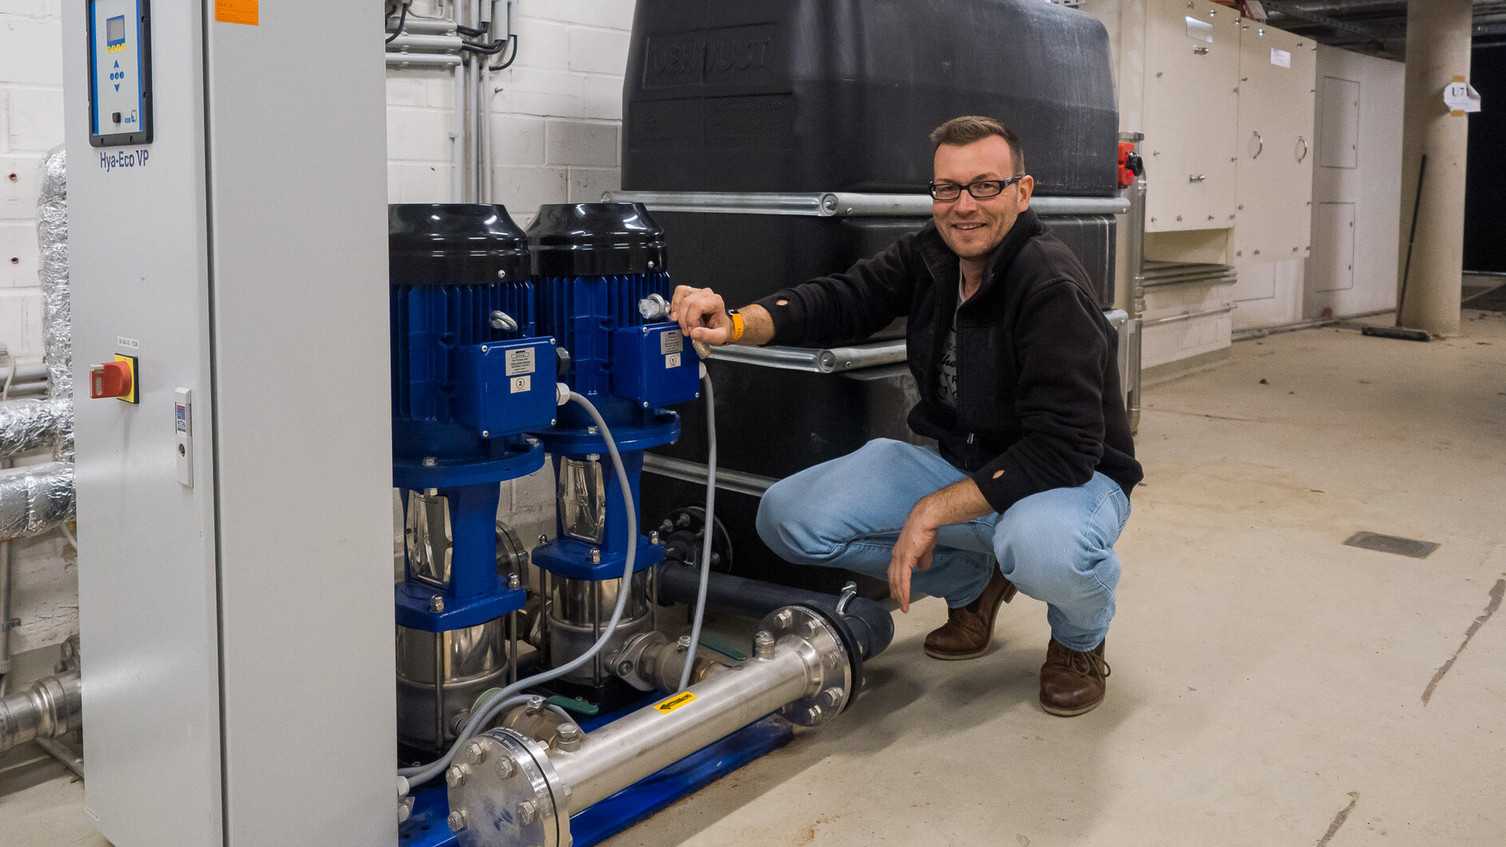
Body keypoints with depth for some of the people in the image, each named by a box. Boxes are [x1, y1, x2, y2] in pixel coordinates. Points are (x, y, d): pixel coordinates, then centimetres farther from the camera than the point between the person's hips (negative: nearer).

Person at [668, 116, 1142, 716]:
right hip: (956, 464, 7)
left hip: (1072, 476, -6)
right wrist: (737, 325, -30)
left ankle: (1081, 640, -3)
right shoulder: (932, 253, -2)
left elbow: (1065, 448, -30)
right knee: (786, 515, -7)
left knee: (1043, 545, -44)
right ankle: (972, 582, 14)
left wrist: (932, 511, -30)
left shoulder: (1053, 289, -25)